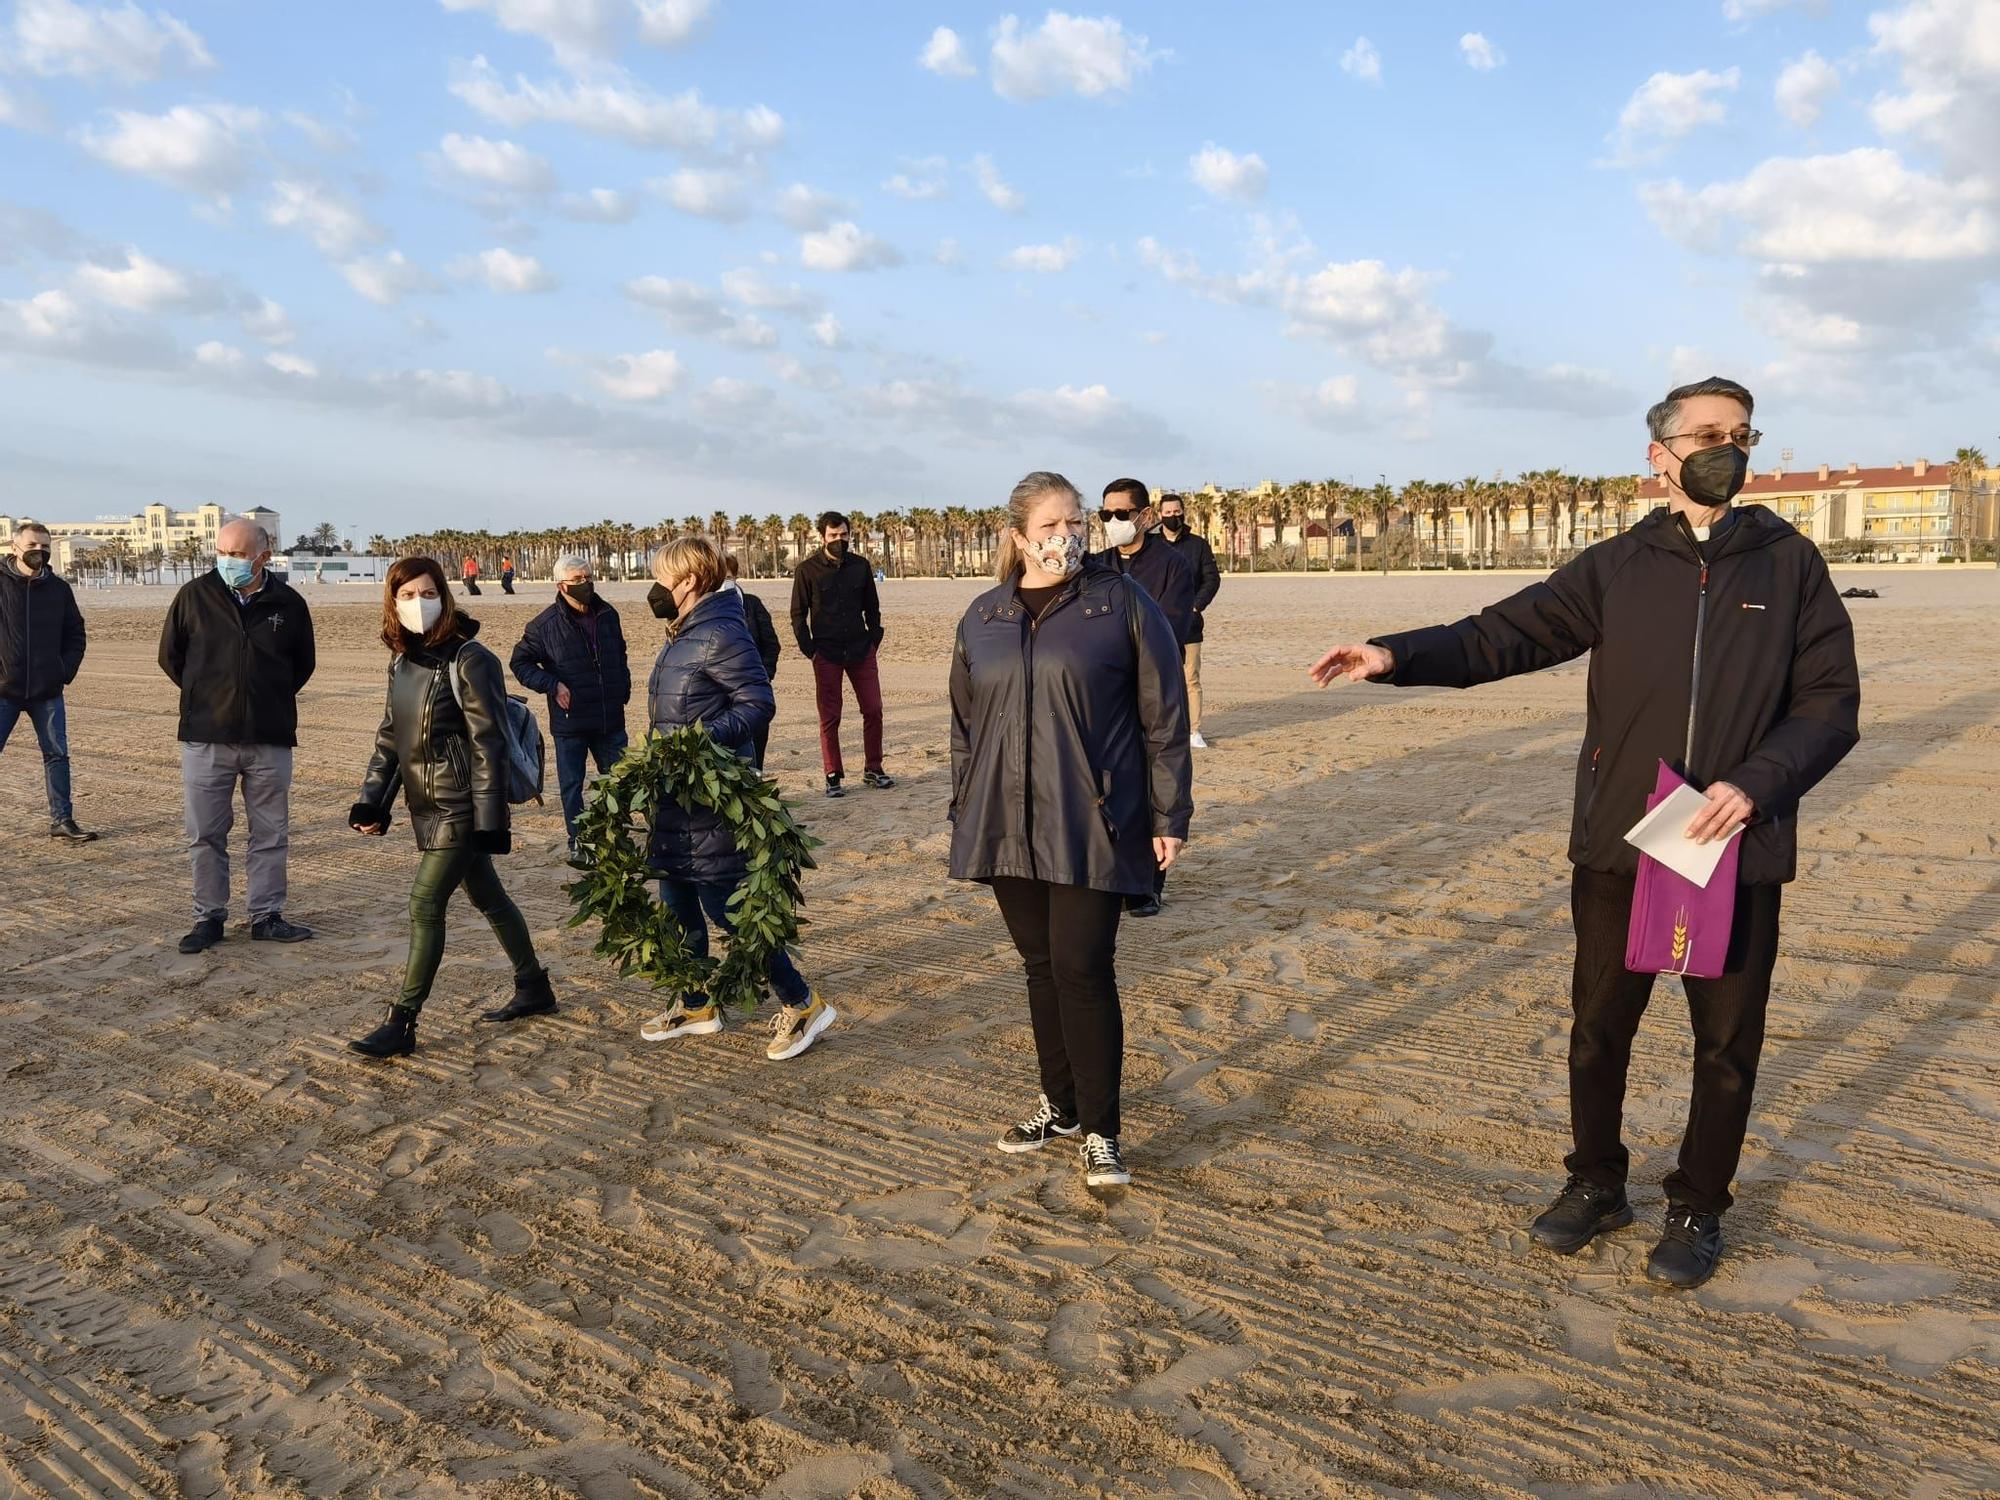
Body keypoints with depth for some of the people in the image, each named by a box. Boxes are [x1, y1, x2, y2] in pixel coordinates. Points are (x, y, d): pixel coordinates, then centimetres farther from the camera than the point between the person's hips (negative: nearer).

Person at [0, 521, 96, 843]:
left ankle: (62, 821, 12)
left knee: (57, 755, 5)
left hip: (47, 692, 3)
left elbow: (75, 634, 15)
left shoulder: (58, 589, 6)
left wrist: (67, 671, 3)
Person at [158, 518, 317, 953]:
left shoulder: (288, 603, 1)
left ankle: (267, 917, 18)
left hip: (270, 740, 1)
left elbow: (303, 664, 16)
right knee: (205, 835, 5)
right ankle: (209, 917, 17)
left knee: (271, 834, 7)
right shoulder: (195, 595, -1)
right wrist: (204, 694, 11)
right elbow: (169, 655, 11)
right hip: (206, 738, 0)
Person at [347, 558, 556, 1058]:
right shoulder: (401, 661, 9)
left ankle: (401, 1025, -1)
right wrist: (370, 803, 7)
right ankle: (533, 989, 31)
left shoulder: (469, 660, -14)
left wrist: (489, 819, -20)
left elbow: (489, 744, -17)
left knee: (425, 905, -8)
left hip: (461, 807, -8)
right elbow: (389, 738, 15)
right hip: (428, 807, 8)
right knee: (487, 897, 17)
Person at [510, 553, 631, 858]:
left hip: (610, 719, 4)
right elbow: (520, 662, -3)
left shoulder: (608, 615, 5)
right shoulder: (546, 624, -10)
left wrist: (624, 689, 12)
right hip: (570, 721, -4)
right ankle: (578, 842, 18)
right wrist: (552, 685, -13)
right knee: (571, 785, 7)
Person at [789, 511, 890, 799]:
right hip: (827, 654, -3)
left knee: (873, 710, 1)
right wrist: (809, 649, -5)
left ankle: (873, 769, 15)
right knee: (829, 718, 1)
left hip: (861, 650, 3)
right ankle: (833, 777, 9)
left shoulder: (860, 565, 6)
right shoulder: (807, 570, -2)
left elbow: (872, 607, 14)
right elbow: (798, 615, 2)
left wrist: (874, 640, 5)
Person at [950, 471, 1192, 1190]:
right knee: (1041, 967, 13)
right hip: (1008, 827, 4)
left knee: (1083, 971, -5)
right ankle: (1060, 1103, 29)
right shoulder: (982, 618, 9)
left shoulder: (1122, 603, -4)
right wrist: (964, 814, 15)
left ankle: (1099, 1131, 10)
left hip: (1092, 827, -4)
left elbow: (1165, 719, -3)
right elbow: (965, 726, 16)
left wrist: (1169, 816, -5)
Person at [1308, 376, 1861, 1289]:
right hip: (1618, 844, 1)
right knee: (1599, 1026, 13)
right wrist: (1398, 656, -21)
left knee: (1727, 1044, 11)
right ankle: (1596, 1184, 34)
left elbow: (1832, 702, -2)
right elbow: (1504, 635, -5)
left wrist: (1758, 783, -18)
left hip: (1741, 849, 0)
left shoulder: (1790, 565, 1)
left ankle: (1698, 1211, 30)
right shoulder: (1616, 568, 2)